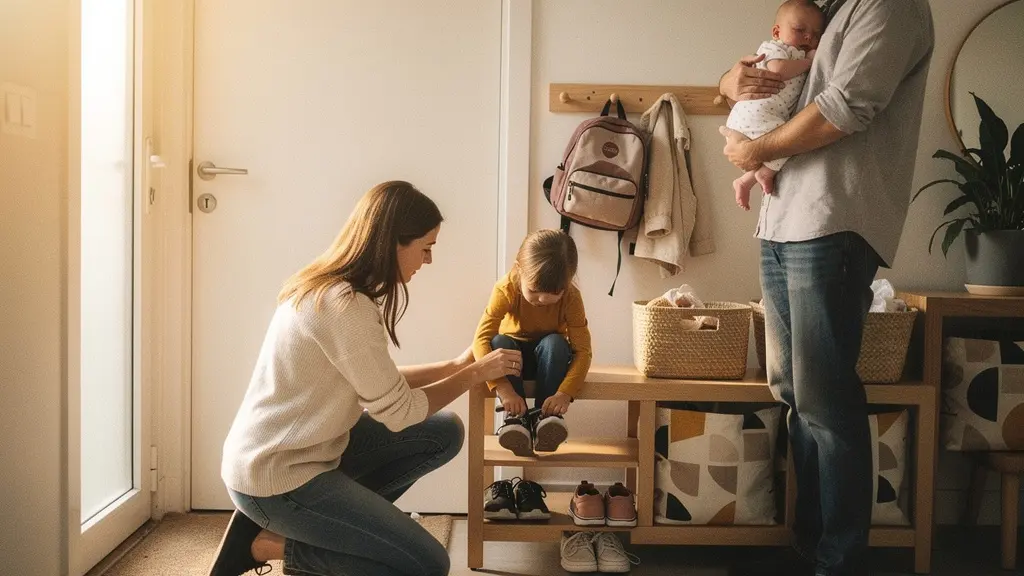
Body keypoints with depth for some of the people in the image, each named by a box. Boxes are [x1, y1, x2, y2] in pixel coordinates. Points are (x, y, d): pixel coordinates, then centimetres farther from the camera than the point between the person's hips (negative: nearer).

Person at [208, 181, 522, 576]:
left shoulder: (330, 287, 4)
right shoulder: (346, 306, -25)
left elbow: (379, 382, 11)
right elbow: (397, 412, -16)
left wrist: (456, 365, 9)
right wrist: (474, 374, -5)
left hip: (305, 447, 10)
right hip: (274, 477, -10)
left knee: (444, 434, 8)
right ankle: (274, 544, 1)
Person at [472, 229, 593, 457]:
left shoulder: (571, 297, -24)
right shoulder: (506, 289, -27)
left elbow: (582, 349, -26)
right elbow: (481, 339, -35)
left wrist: (564, 393, -43)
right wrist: (504, 389, -47)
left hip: (548, 355, 0)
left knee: (555, 343, -32)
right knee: (499, 342, -32)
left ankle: (545, 417, -30)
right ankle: (515, 417, -33)